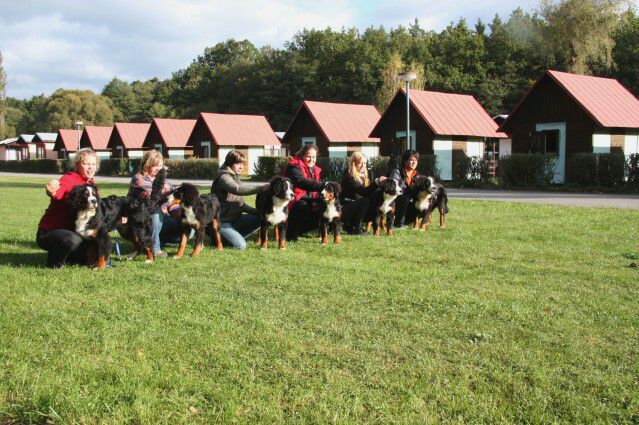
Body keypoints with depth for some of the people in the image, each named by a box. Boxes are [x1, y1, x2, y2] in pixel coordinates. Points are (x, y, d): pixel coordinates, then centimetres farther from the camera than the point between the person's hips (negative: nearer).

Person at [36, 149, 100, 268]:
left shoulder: (91, 185, 6)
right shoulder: (70, 178, -17)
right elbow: (60, 191, -40)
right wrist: (52, 192, -64)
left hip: (70, 230, 8)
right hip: (48, 233, -8)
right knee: (73, 240, -37)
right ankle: (53, 262, -8)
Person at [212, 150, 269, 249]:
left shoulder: (236, 177, 15)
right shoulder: (223, 177, -14)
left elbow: (240, 204, 15)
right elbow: (237, 189, -36)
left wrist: (258, 211, 0)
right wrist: (261, 188, -41)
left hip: (235, 218, 9)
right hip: (222, 221, -9)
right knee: (241, 246, -23)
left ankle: (235, 236, 3)